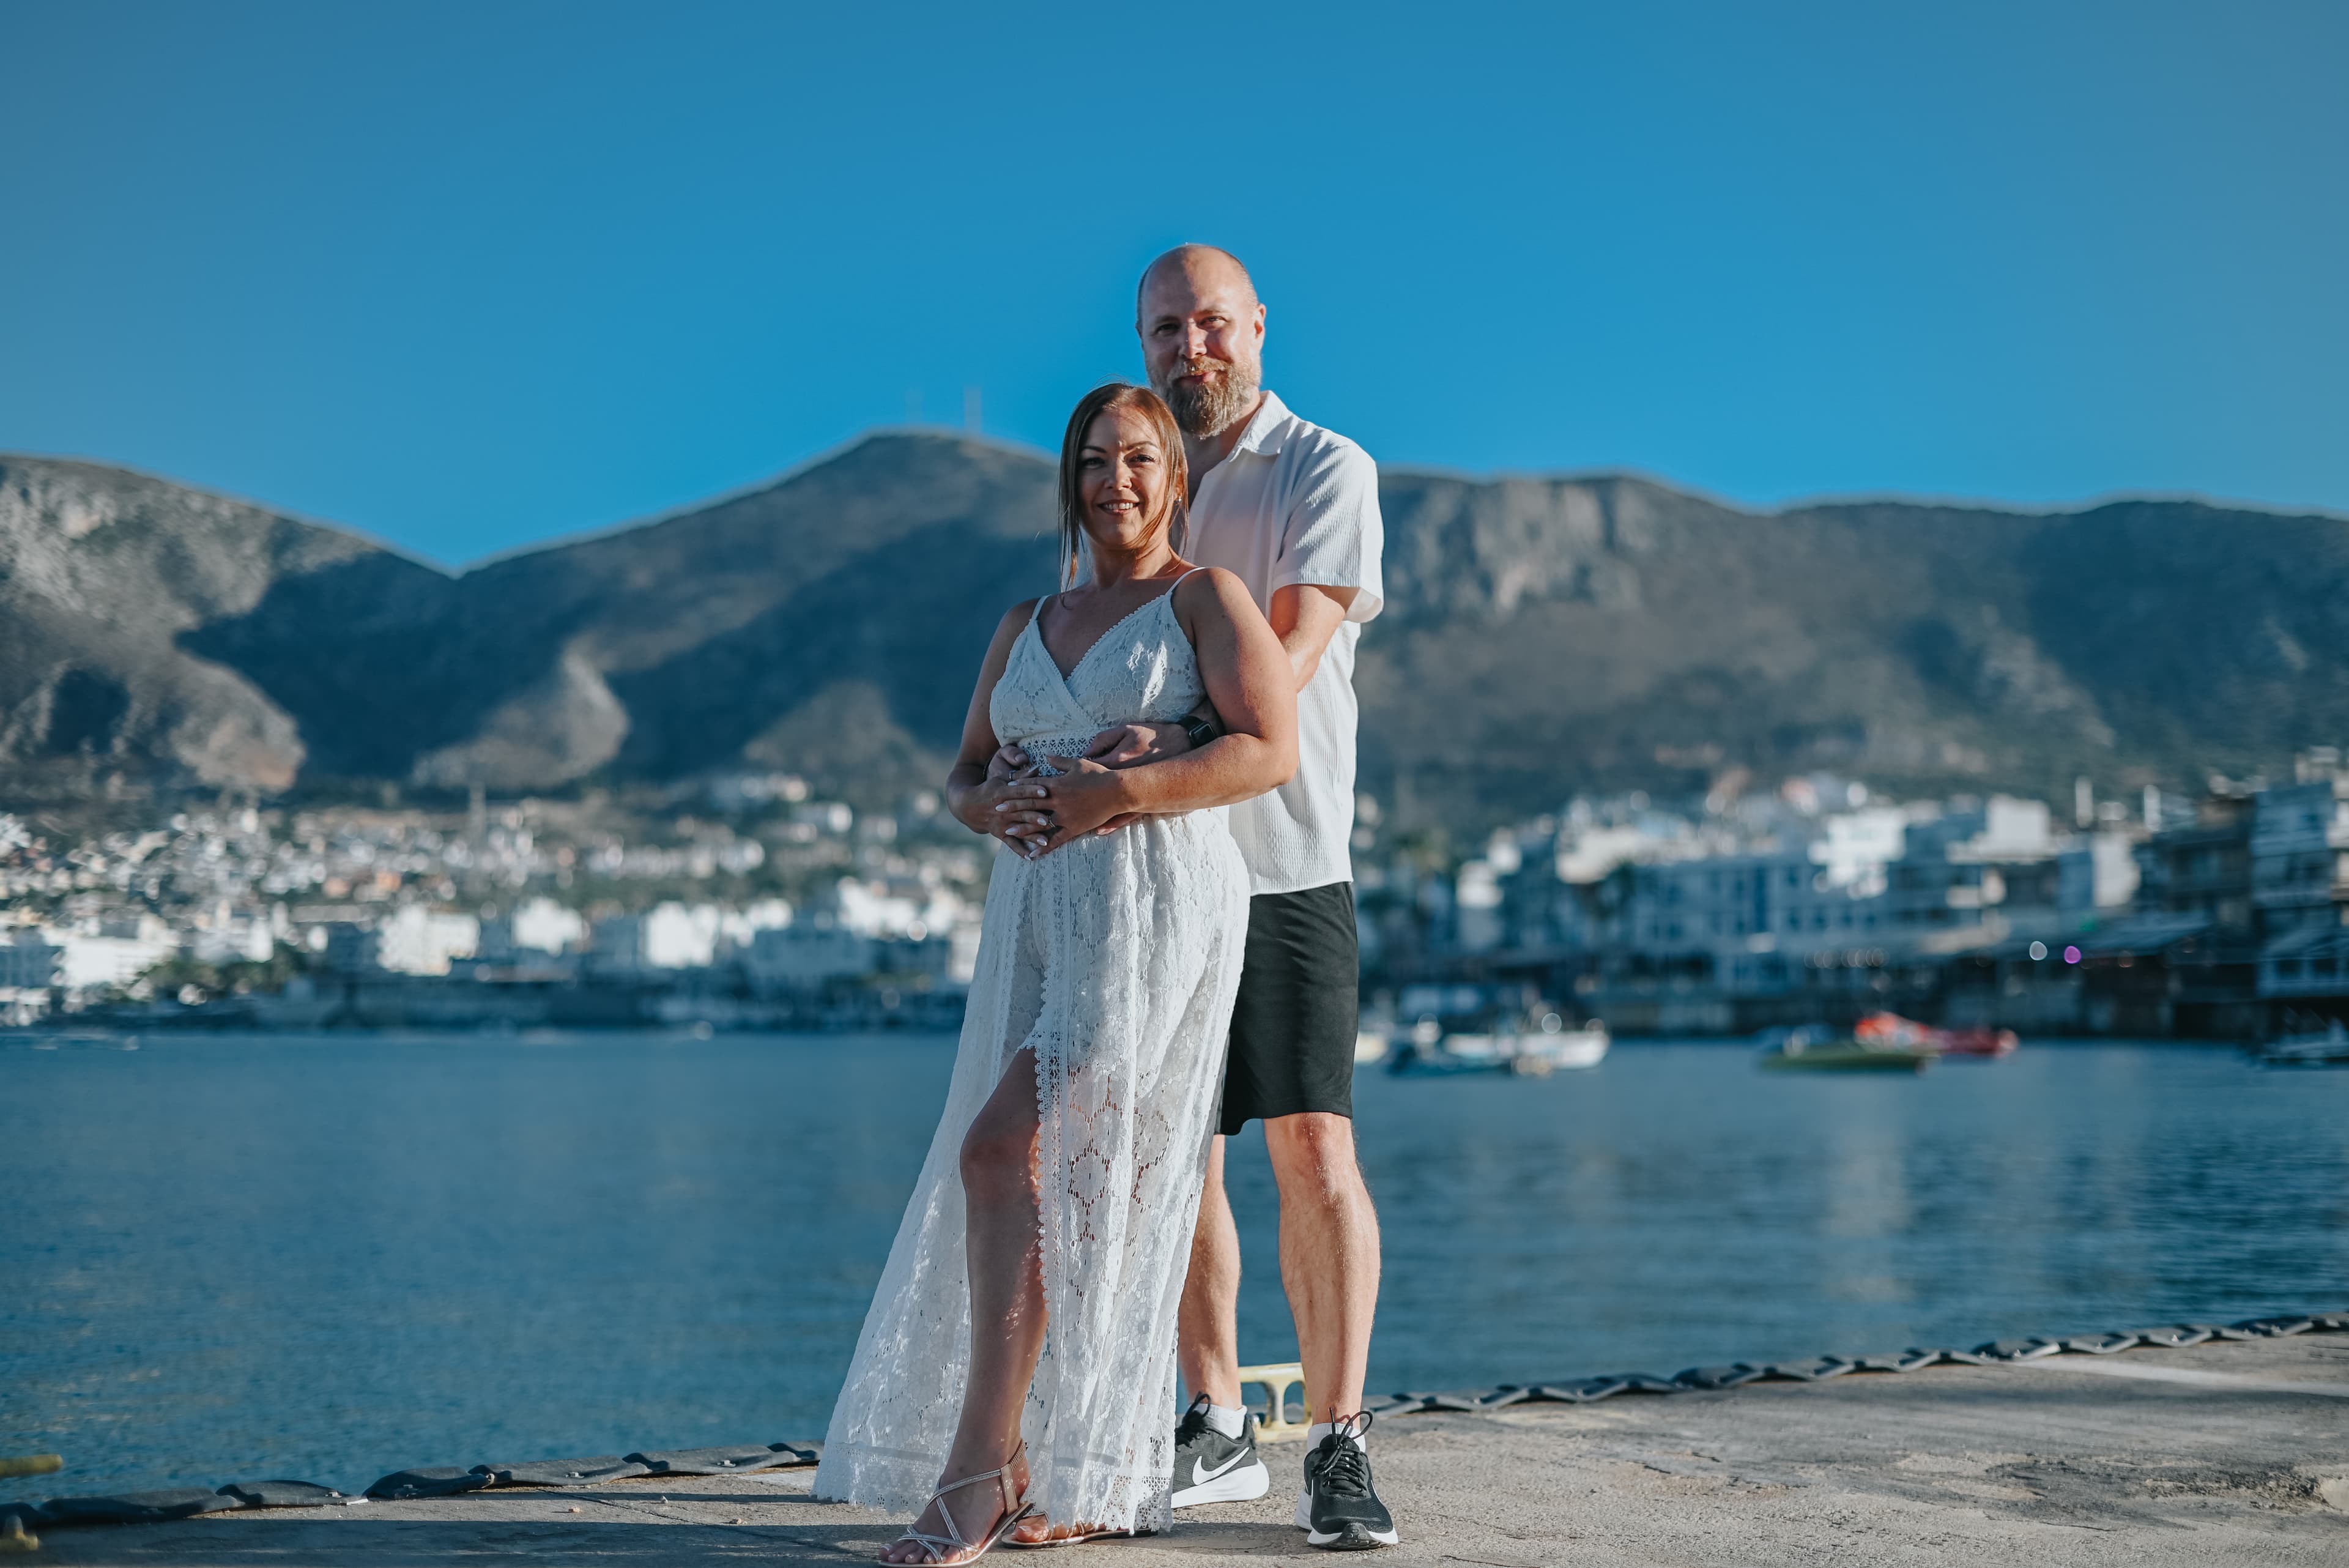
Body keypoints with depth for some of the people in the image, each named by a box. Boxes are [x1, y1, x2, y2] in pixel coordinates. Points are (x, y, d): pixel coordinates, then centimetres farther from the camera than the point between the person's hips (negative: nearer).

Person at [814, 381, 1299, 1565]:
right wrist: (996, 809, -5)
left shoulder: (1206, 598, 3)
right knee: (1080, 1187, 3)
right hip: (1038, 913, 6)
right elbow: (961, 777, 20)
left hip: (1157, 909, -6)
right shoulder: (1026, 626, 21)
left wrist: (1114, 793, -17)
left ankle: (982, 1460, -16)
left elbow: (1270, 750, -8)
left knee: (1004, 1147, -19)